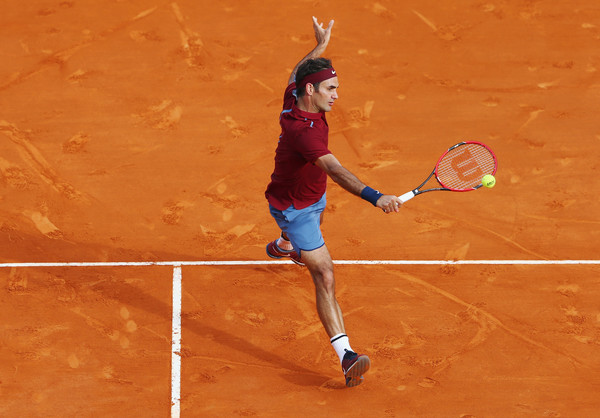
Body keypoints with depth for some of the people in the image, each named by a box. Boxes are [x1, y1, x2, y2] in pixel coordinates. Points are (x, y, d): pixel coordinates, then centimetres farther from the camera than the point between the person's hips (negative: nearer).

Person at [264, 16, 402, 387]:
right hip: (293, 207, -10)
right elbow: (334, 169, -56)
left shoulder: (295, 95, -16)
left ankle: (283, 245, 79)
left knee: (315, 225, 42)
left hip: (313, 195, 10)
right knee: (325, 275, -19)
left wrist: (320, 47, 22)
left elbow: (296, 74, 10)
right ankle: (346, 356, -29)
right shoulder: (303, 130, -42)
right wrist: (375, 197, -67)